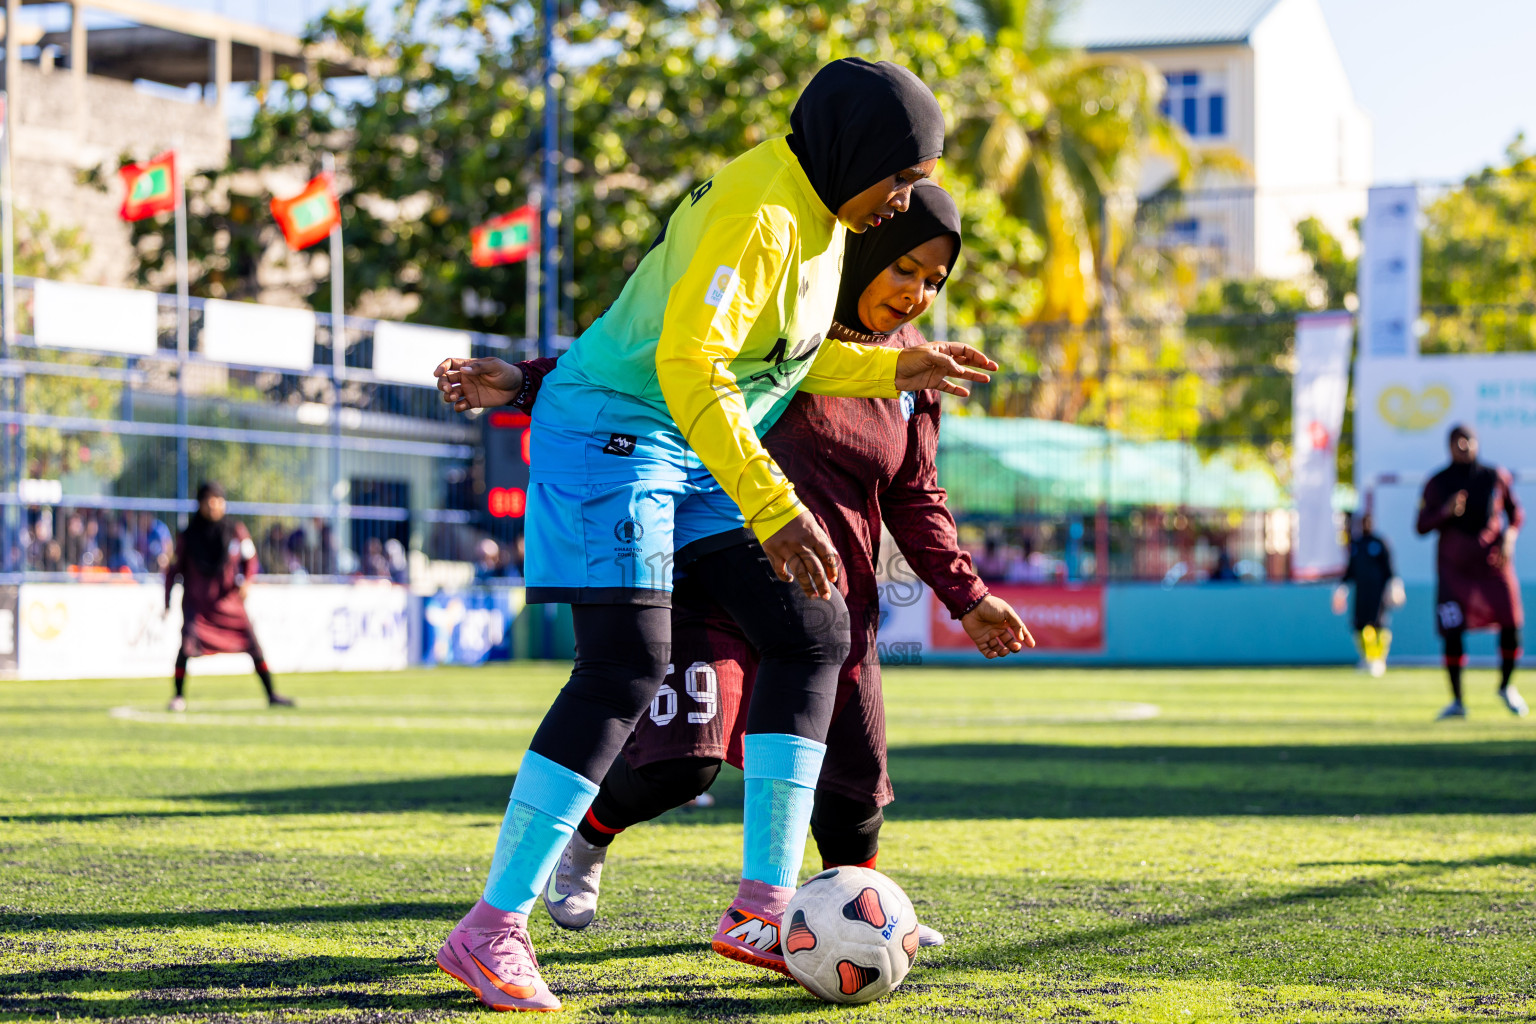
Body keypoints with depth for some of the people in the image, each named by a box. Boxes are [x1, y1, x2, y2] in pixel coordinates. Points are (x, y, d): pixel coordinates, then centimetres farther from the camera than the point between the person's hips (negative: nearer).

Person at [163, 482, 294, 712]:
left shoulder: (236, 531, -1)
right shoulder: (187, 536, -3)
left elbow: (250, 560, 7)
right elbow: (173, 568, 5)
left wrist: (245, 581, -12)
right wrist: (167, 602, 2)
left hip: (230, 601, 2)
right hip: (196, 602, -2)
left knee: (253, 646, 1)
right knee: (188, 645, -20)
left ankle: (271, 695, 16)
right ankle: (179, 697, -4)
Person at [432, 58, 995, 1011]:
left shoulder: (819, 212, 11)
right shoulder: (756, 209, -21)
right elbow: (689, 363, -29)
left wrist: (894, 369, 13)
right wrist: (773, 508, -32)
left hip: (696, 455, 10)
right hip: (612, 432, -10)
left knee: (812, 633, 4)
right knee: (629, 667, -18)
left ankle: (763, 907, 6)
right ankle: (492, 928, -12)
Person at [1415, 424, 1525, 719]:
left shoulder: (1496, 477, 2)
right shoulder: (1437, 484, -1)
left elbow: (1516, 512, 13)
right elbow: (1422, 526, -3)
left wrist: (1509, 537, -5)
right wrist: (1446, 511, -20)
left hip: (1492, 562, 1)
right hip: (1454, 566, -1)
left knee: (1511, 625, -5)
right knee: (1452, 631, -9)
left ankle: (1506, 686, 21)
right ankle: (1457, 701, 4)